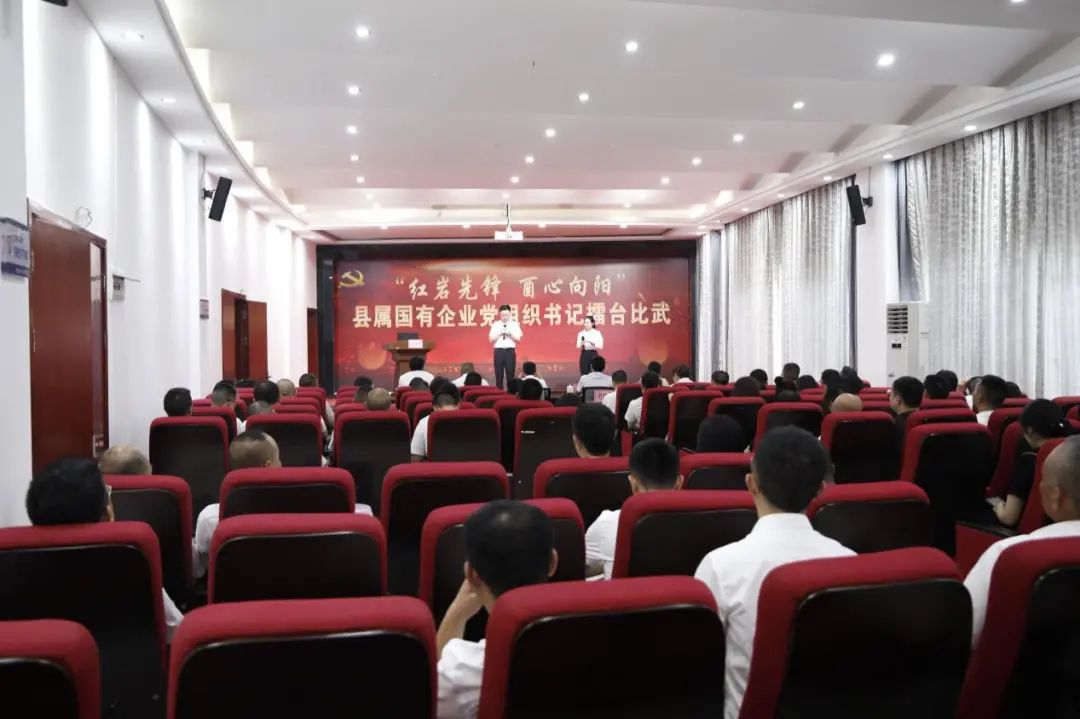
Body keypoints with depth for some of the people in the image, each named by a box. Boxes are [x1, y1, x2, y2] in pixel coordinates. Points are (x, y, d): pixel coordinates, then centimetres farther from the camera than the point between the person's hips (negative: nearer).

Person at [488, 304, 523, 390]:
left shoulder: (514, 324, 6)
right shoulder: (495, 324, 7)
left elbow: (518, 339, 0)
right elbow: (491, 340, 3)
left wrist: (510, 333, -13)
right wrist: (499, 333, -10)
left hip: (510, 351, 0)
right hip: (499, 351, 1)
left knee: (510, 375, 0)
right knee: (499, 375, 2)